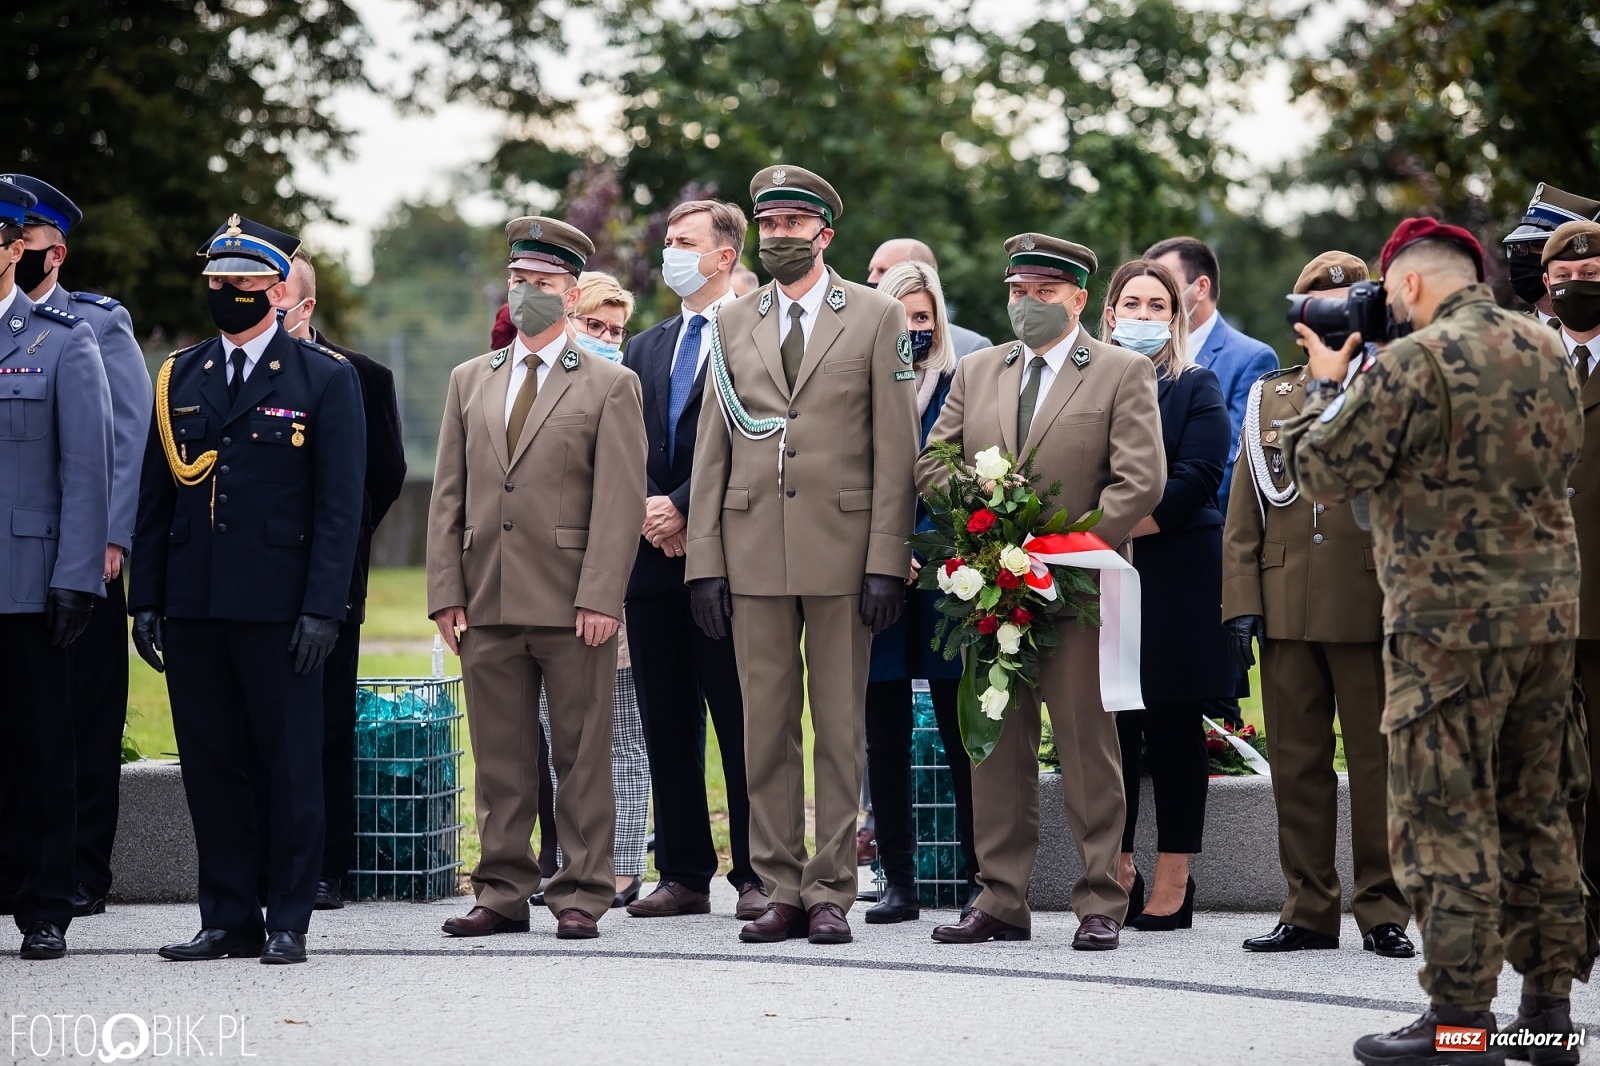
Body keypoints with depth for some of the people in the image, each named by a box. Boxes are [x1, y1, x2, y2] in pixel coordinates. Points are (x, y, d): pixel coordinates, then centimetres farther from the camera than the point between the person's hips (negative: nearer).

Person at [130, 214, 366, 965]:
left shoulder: (325, 379, 1)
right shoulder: (179, 378, 13)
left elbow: (340, 505, -4)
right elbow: (154, 499, 13)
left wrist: (322, 608, -12)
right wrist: (145, 599, 6)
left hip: (277, 610, -4)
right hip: (191, 607, 4)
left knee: (290, 769, 0)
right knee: (209, 768, 6)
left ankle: (288, 922, 7)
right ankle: (229, 919, 13)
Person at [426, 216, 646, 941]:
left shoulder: (609, 385, 3)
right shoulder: (470, 381, 15)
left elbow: (620, 501, -4)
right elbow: (448, 495, 12)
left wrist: (600, 599, -13)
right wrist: (445, 592, 3)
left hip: (572, 605, -4)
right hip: (486, 603, 4)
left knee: (581, 757, 1)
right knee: (499, 759, 7)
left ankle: (581, 895, 6)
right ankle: (503, 893, 13)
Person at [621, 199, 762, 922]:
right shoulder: (644, 351, 19)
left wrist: (684, 507, -12)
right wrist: (647, 509, -4)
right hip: (654, 559, 6)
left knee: (741, 723, -4)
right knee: (668, 725, 7)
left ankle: (756, 875, 1)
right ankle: (684, 875, 12)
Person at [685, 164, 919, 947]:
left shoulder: (876, 317, 3)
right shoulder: (732, 326, 12)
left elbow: (895, 449, -1)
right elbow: (711, 450, 11)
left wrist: (886, 559, -8)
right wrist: (704, 560, 3)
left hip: (842, 547, -3)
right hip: (753, 548, 3)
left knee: (840, 727, 1)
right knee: (765, 727, 3)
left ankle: (830, 893, 5)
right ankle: (780, 890, 9)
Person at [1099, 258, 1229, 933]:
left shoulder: (1196, 389, 5)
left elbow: (1194, 481, -7)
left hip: (1176, 578, -3)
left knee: (1174, 732, -1)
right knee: (1107, 727, 1)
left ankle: (1173, 881, 2)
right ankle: (1116, 875, 7)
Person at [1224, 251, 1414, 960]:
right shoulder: (1268, 399, 14)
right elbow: (1244, 516, 12)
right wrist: (1241, 604, 3)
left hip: (1371, 609, -3)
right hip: (1285, 609, 3)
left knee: (1377, 761, -1)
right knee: (1296, 763, 5)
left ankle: (1383, 911, 6)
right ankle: (1309, 911, 12)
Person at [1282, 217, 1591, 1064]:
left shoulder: (1413, 365, -14)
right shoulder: (1544, 350, 9)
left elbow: (1320, 471, -9)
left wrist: (1326, 381, 5)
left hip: (1452, 621, -7)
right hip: (1549, 612, 7)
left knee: (1445, 820, -2)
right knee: (1535, 813, 14)